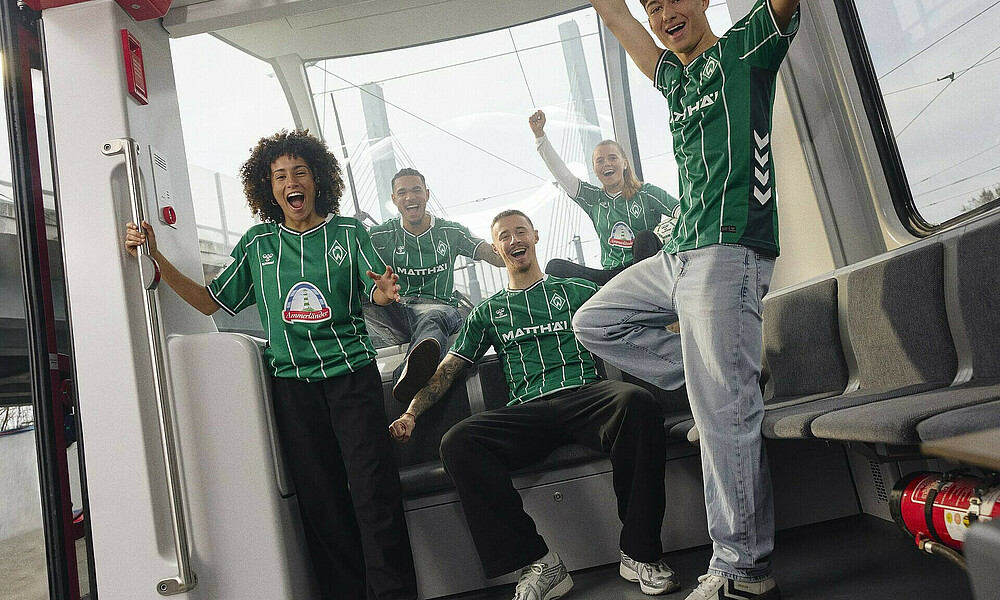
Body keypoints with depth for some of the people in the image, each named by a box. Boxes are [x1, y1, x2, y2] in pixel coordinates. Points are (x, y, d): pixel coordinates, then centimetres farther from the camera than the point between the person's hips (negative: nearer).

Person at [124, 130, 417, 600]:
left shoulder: (347, 232, 7)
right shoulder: (257, 243, 13)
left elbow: (376, 293, -1)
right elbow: (211, 301, 14)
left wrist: (384, 292, -25)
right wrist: (156, 259, 5)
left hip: (352, 373, -2)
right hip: (292, 382, 2)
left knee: (373, 490, -9)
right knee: (320, 499, 3)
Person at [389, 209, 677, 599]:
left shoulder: (575, 290, 22)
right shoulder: (487, 312, 26)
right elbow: (447, 370, 21)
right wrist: (410, 414, 8)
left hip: (585, 393, -1)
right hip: (528, 411, 1)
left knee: (637, 402, -36)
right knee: (457, 443, -28)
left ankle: (639, 553, -22)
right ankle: (538, 564, -20)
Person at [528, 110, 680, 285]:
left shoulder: (647, 193, 6)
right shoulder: (593, 199, 14)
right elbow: (560, 172, 9)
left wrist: (664, 233, -20)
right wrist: (539, 134, 5)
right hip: (612, 275, 3)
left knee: (645, 237, -34)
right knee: (555, 267, -18)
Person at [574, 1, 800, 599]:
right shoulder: (674, 76, 24)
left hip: (730, 251, -8)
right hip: (679, 254, 8)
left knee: (724, 416, -12)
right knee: (594, 322, 14)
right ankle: (727, 369, 7)